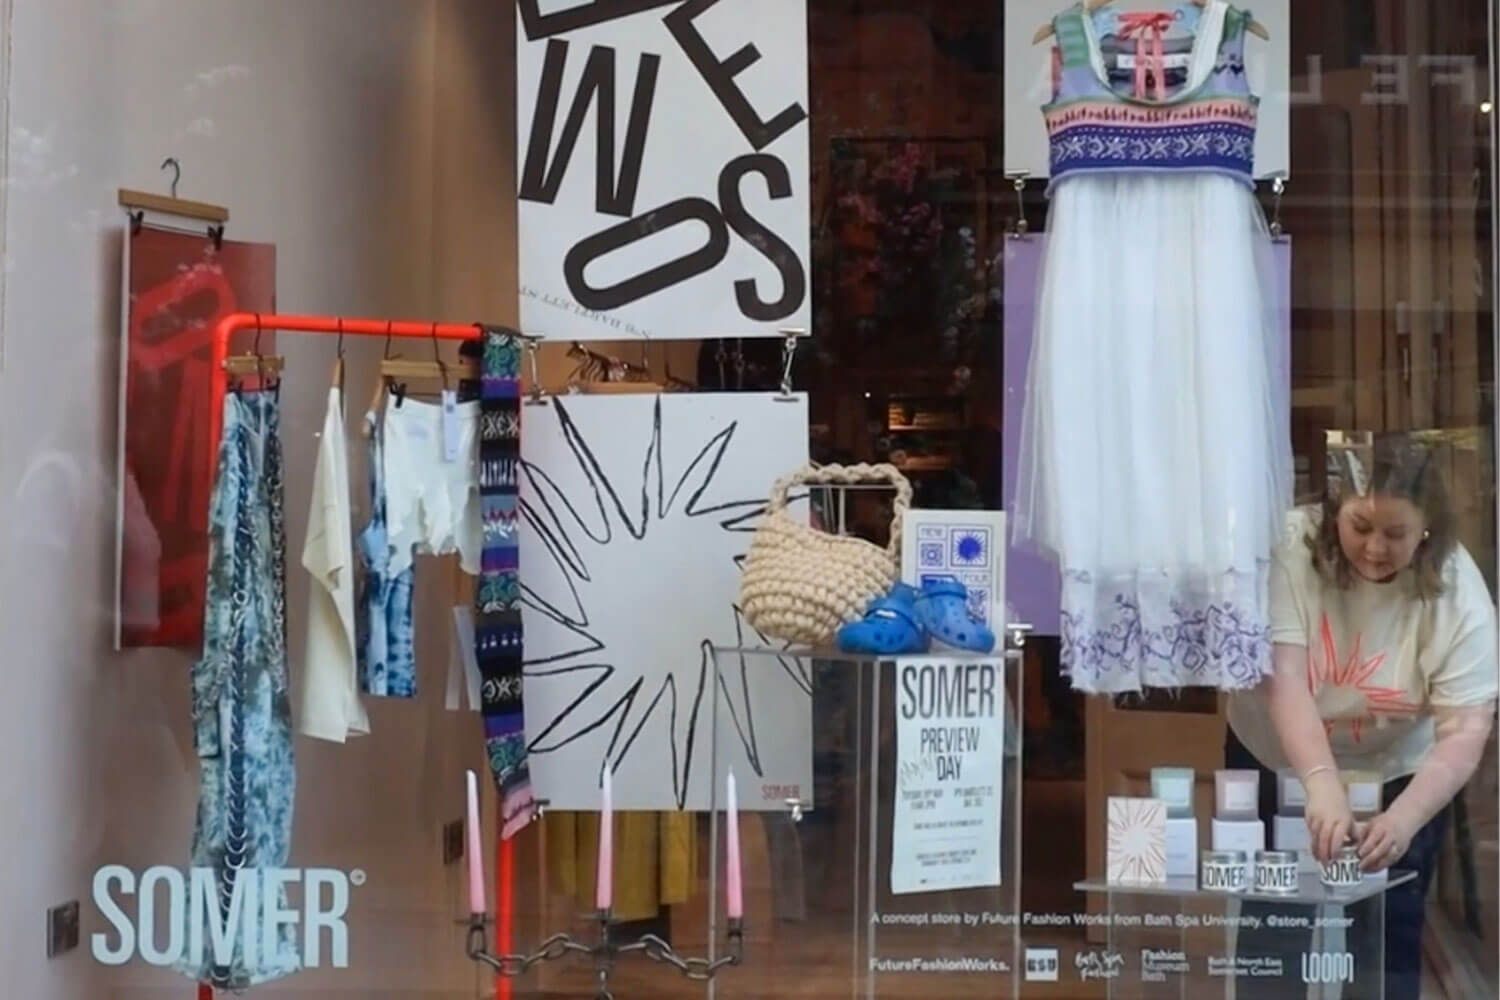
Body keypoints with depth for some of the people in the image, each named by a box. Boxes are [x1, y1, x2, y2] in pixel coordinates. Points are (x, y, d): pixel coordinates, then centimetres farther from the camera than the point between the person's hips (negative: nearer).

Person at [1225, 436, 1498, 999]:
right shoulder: (1289, 547, -25)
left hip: (1395, 777, 0)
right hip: (1276, 764, 0)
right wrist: (1322, 784, -47)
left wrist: (1403, 820, -43)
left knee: (1387, 940, -2)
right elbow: (1282, 679, -33)